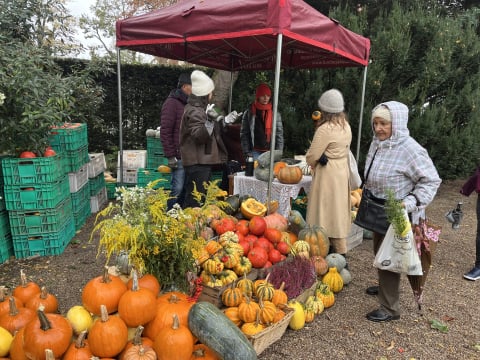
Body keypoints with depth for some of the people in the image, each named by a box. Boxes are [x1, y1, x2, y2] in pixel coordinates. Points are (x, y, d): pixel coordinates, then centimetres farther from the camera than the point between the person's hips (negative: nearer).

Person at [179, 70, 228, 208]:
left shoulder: (200, 108, 19)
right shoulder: (194, 111, -14)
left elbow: (210, 132, 30)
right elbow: (199, 136, -24)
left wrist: (224, 120, 32)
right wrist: (209, 121, -36)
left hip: (203, 160, 11)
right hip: (197, 162, -11)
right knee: (195, 198, -10)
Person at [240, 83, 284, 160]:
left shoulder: (275, 113, 7)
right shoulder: (249, 113, 3)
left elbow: (279, 134, 6)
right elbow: (244, 134, 2)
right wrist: (247, 153, -5)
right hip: (255, 152, -1)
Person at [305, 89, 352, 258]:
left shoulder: (325, 129, -20)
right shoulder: (346, 126, 5)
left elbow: (311, 157, -17)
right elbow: (344, 150, 10)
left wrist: (314, 164, 4)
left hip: (328, 175, -8)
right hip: (342, 172, 9)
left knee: (328, 212, 2)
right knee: (338, 212, 17)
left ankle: (340, 253, 9)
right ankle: (339, 250, 31)